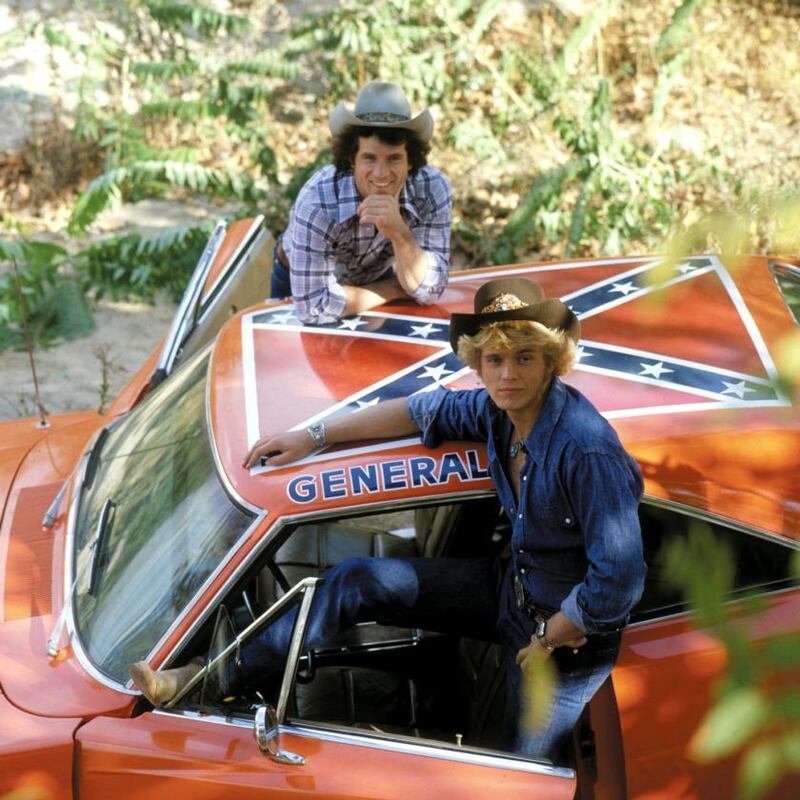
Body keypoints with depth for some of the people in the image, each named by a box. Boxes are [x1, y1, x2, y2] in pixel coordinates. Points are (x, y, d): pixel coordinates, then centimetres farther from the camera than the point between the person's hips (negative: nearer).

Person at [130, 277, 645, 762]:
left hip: (571, 629, -7)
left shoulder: (587, 450, -33)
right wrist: (314, 437, 9)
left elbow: (619, 580, -32)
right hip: (511, 586, 8)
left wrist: (548, 639, -17)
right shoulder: (499, 410, -8)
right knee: (356, 582, 0)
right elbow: (424, 411, 11)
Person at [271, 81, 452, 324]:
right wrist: (396, 290, -28)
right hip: (299, 283, -2)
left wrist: (400, 234, -45)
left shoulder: (433, 188, -29)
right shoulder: (318, 203, -39)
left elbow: (428, 291, -28)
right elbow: (314, 307, -38)